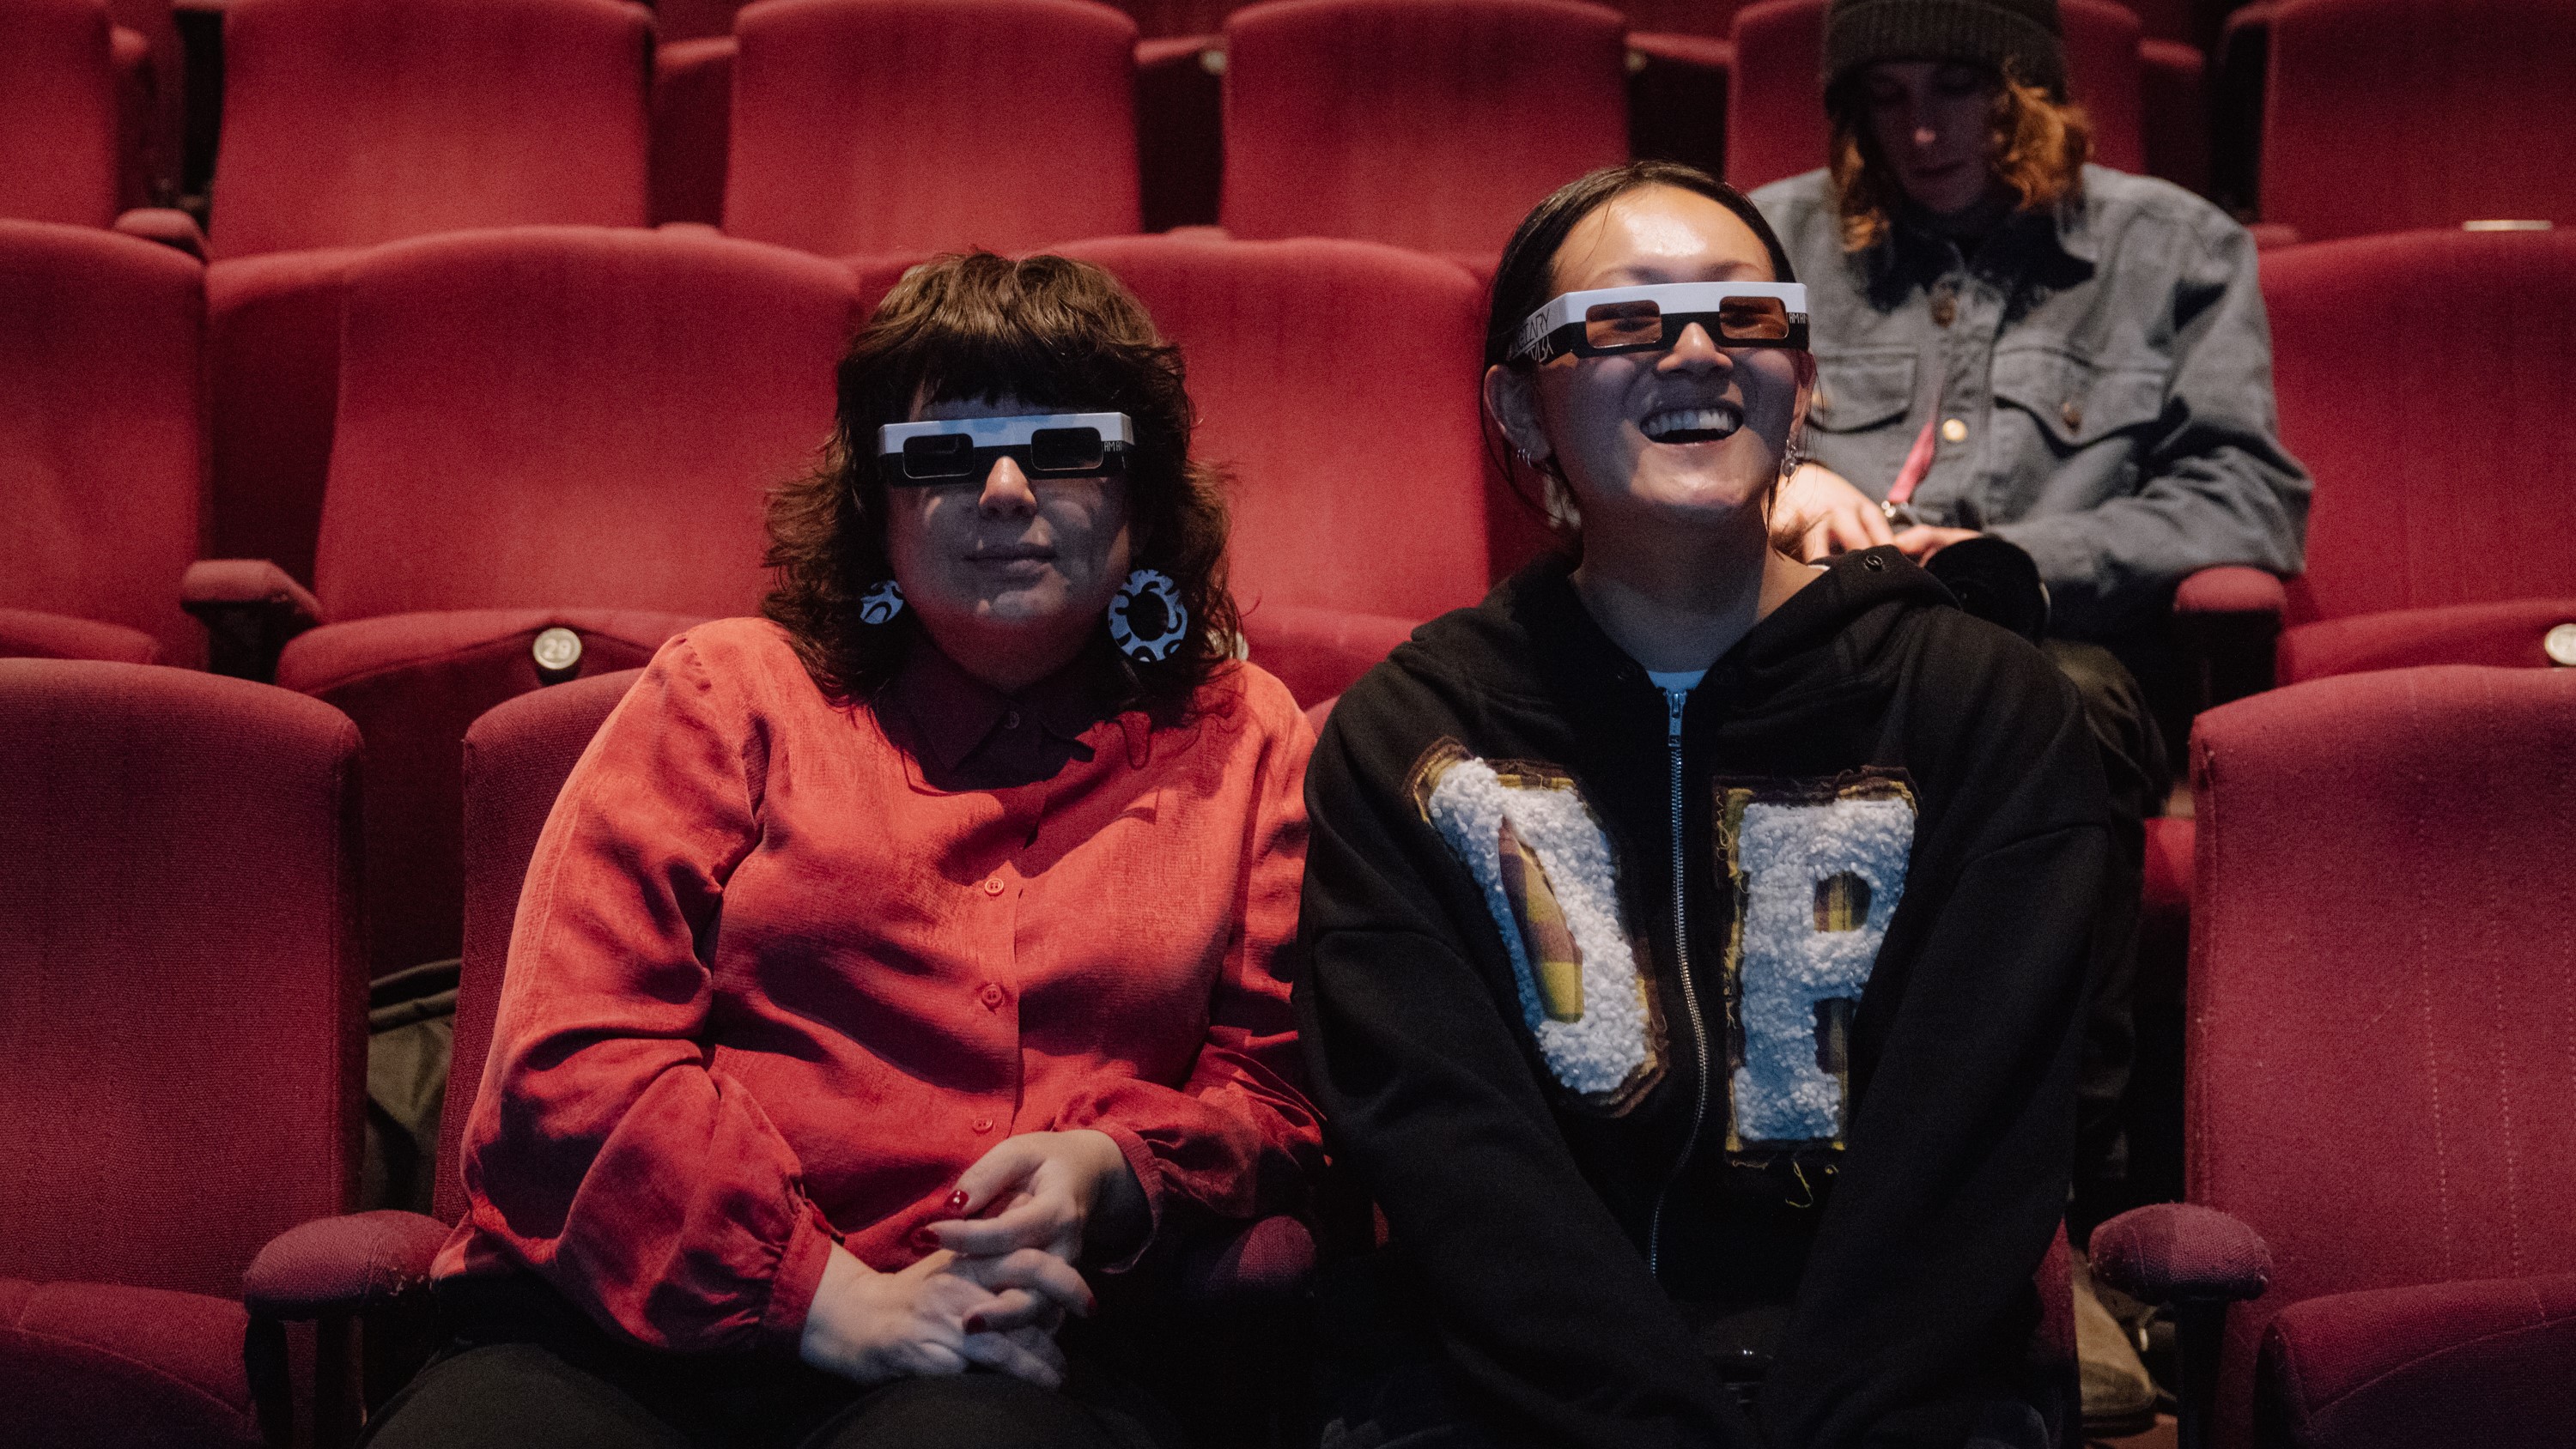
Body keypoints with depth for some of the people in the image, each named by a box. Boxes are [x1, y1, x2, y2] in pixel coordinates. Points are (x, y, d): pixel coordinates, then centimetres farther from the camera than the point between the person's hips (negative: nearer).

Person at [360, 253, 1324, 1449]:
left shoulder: (1240, 742, 18)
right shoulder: (730, 691, 14)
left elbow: (1276, 1091, 17)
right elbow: (568, 1058, 3)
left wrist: (1111, 1176, -7)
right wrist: (828, 1295, -9)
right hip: (633, 1326, 1)